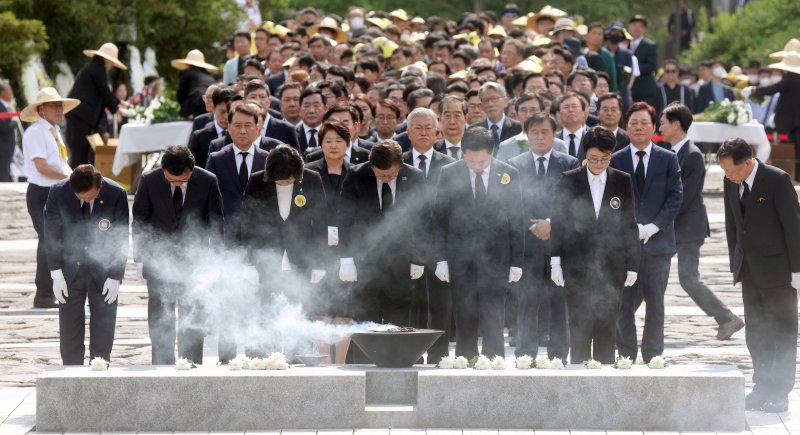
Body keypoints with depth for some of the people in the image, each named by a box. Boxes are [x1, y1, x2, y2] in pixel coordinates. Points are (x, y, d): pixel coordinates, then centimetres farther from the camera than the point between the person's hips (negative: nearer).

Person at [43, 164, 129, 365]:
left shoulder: (116, 195, -15)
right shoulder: (58, 192, -12)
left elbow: (121, 238, -7)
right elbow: (52, 234, -4)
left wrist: (115, 277, -10)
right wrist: (56, 274, -7)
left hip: (102, 269, -1)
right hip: (70, 267, 1)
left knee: (103, 324, 0)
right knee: (69, 325, -1)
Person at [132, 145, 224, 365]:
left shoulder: (208, 181, -9)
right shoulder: (149, 181, -9)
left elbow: (216, 222, 1)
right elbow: (140, 221, 1)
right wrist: (140, 258, 0)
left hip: (194, 257, 0)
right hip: (159, 256, 0)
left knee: (192, 316, 0)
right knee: (160, 316, 1)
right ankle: (162, 365, 6)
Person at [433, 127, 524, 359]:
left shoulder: (509, 175, 3)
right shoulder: (449, 174, 3)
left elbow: (517, 220, 5)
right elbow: (439, 218, 5)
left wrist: (516, 262, 2)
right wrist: (441, 259, -2)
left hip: (495, 261, -1)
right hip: (460, 262, 1)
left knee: (493, 325, -4)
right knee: (464, 326, 3)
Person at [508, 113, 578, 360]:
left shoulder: (570, 165, 7)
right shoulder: (514, 166, 9)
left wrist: (553, 224, -10)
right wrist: (533, 228, -4)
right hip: (527, 246, 0)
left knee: (560, 308, 2)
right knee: (526, 308, -2)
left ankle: (558, 358, 8)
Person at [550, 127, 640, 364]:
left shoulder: (623, 182, 6)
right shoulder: (569, 181, 3)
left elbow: (630, 225, 8)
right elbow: (558, 222, 4)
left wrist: (632, 265, 5)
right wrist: (556, 262, -1)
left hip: (611, 264, 1)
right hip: (577, 264, -1)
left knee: (607, 325, 2)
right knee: (580, 326, -3)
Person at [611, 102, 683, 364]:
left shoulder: (668, 160, 5)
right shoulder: (616, 161, 6)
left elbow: (676, 197, -1)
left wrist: (653, 227, -11)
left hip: (657, 242, 0)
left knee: (655, 304, 3)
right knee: (623, 305, -1)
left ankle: (652, 358, 9)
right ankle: (627, 358, 6)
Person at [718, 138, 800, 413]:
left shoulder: (778, 180, -15)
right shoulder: (731, 183, 4)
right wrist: (735, 264, 11)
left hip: (777, 269, -6)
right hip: (750, 271, 6)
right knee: (755, 332, 9)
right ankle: (762, 387, 16)